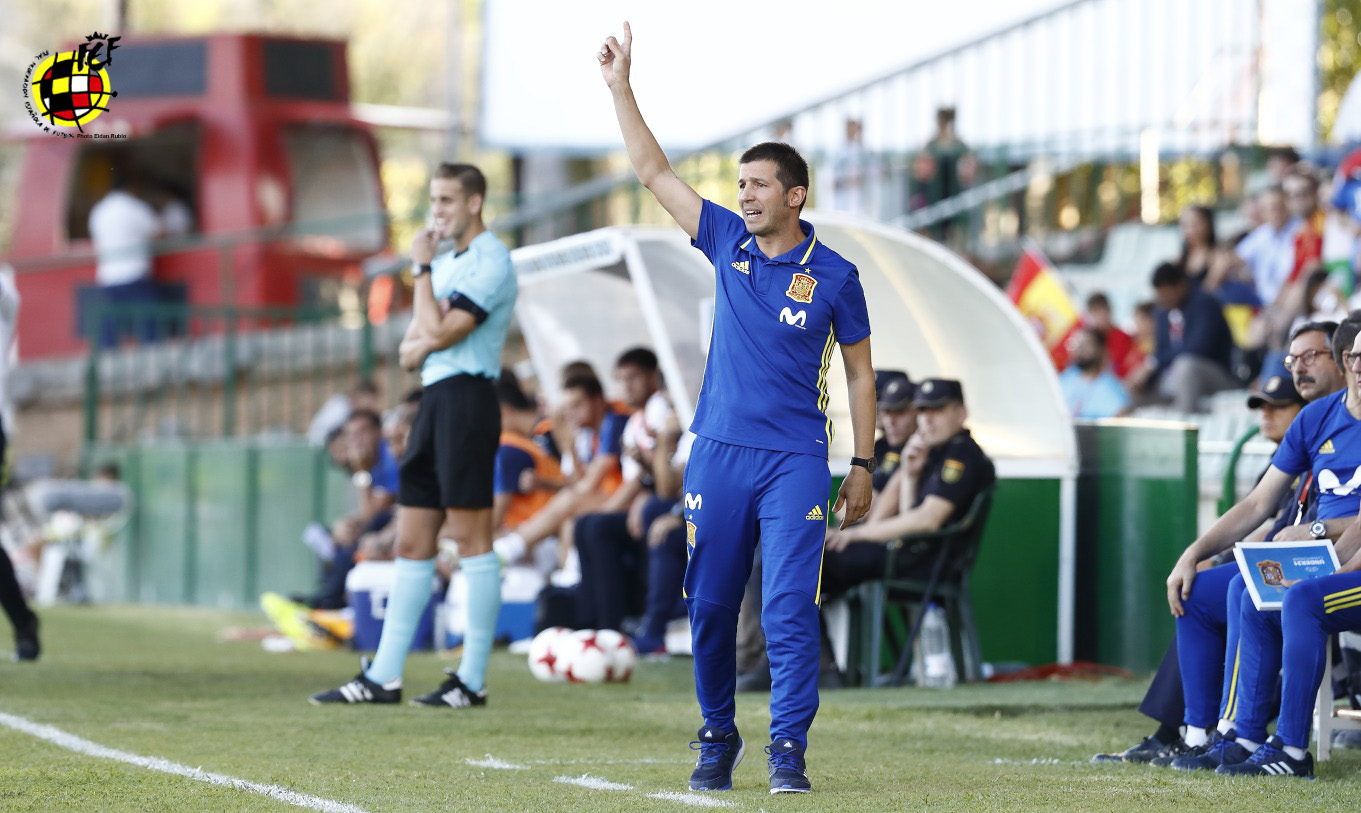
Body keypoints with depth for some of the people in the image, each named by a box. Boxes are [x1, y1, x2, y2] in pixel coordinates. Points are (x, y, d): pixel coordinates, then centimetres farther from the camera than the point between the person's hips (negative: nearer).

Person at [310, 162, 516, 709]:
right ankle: (384, 678, 8)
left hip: (467, 399, -9)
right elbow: (409, 353, 20)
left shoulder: (491, 262, -9)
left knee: (471, 538, -7)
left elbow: (438, 334, -17)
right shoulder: (445, 265, 20)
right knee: (411, 543, 7)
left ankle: (473, 680, -4)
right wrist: (424, 341, -3)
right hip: (435, 402, 9)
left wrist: (421, 268, -6)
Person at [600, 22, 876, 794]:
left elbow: (860, 371, 6)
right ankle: (718, 739, 20)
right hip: (719, 453, 4)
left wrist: (863, 464, 2)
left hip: (797, 462, -3)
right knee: (710, 606, 6)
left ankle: (789, 750, -9)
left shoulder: (834, 275, -1)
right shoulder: (728, 243, 6)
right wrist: (621, 86, 4)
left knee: (790, 608, -11)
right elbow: (655, 171, 9)